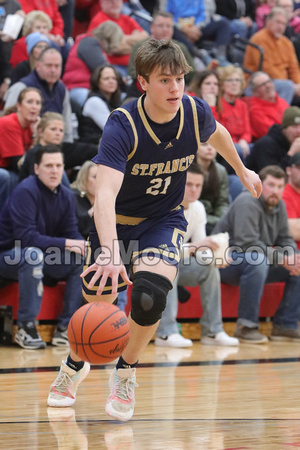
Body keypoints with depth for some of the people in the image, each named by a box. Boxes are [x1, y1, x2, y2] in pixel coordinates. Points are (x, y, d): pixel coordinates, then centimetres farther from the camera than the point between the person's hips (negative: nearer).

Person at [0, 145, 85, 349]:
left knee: (84, 260, -12)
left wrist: (83, 245, -21)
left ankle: (65, 328, -8)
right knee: (34, 254, -38)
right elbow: (25, 236, -27)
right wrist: (64, 243, -29)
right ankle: (25, 327, -29)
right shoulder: (25, 192, -20)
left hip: (45, 257, 7)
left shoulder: (66, 196, 2)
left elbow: (72, 233, 3)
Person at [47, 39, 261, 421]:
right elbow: (105, 194, -44)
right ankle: (75, 365, 44)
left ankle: (125, 373, 2)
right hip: (116, 223, -1)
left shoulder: (195, 113, -18)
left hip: (164, 221, 1)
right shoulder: (122, 126, -31)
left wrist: (241, 170, 26)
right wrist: (110, 251, -59)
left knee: (149, 296, -25)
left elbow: (217, 133, 11)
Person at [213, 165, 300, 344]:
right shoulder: (248, 204, -19)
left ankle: (285, 325, -1)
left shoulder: (279, 205, 7)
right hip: (227, 262, -9)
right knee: (258, 261, -39)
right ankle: (246, 326, -32)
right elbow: (247, 244, -28)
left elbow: (285, 239, 8)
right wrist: (283, 259, -29)